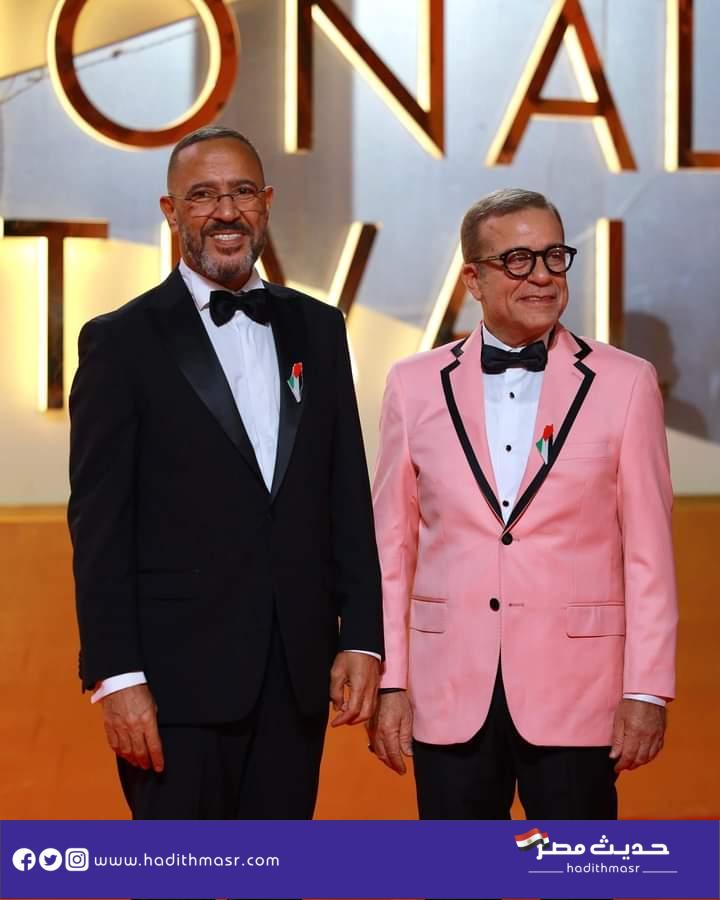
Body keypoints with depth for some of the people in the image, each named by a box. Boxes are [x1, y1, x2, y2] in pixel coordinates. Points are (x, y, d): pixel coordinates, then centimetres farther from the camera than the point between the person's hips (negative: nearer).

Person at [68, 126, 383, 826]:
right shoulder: (122, 342, -2)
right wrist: (114, 676, -12)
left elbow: (348, 496, 12)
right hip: (178, 681, -4)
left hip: (297, 674, 4)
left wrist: (361, 637, 5)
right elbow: (99, 523, -6)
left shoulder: (317, 329, 12)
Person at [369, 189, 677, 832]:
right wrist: (390, 683, 3)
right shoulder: (416, 385, 5)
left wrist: (648, 689, -4)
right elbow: (392, 546, 7)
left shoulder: (623, 383, 1)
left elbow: (648, 553, 0)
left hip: (575, 698, -1)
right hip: (450, 697, 2)